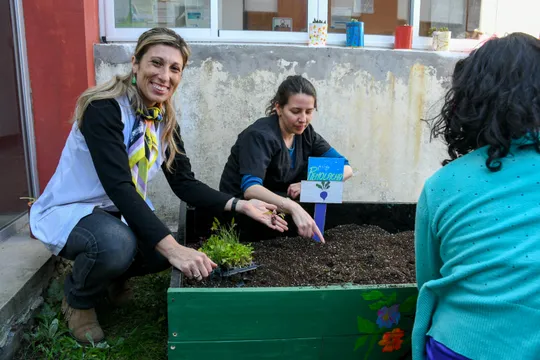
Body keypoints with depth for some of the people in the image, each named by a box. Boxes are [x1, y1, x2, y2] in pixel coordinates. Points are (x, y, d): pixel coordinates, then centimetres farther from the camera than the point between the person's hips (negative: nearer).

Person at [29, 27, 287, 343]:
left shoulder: (165, 120, -3)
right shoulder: (104, 108, -26)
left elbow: (184, 183, -4)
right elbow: (118, 186, -35)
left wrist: (240, 205, -18)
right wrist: (172, 247, -44)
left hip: (122, 212, 6)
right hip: (68, 211, -6)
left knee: (167, 251, -19)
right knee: (116, 244, -36)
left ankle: (113, 277, 15)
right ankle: (78, 299, -1)